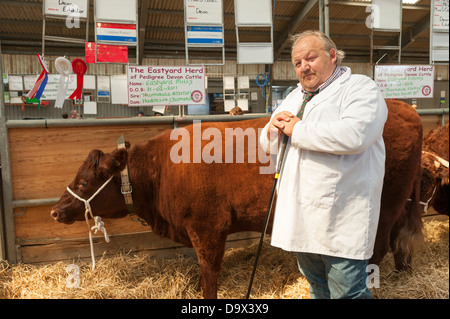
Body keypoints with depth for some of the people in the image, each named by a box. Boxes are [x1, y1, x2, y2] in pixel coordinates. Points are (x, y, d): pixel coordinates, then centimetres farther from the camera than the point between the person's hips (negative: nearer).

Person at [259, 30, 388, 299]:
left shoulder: (360, 88, -5)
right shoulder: (294, 98, 18)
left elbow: (353, 135, -27)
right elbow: (269, 146, 21)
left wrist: (297, 129, -15)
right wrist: (273, 128, -3)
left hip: (341, 223, -7)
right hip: (301, 219, 7)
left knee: (346, 292, 3)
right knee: (318, 289, 22)